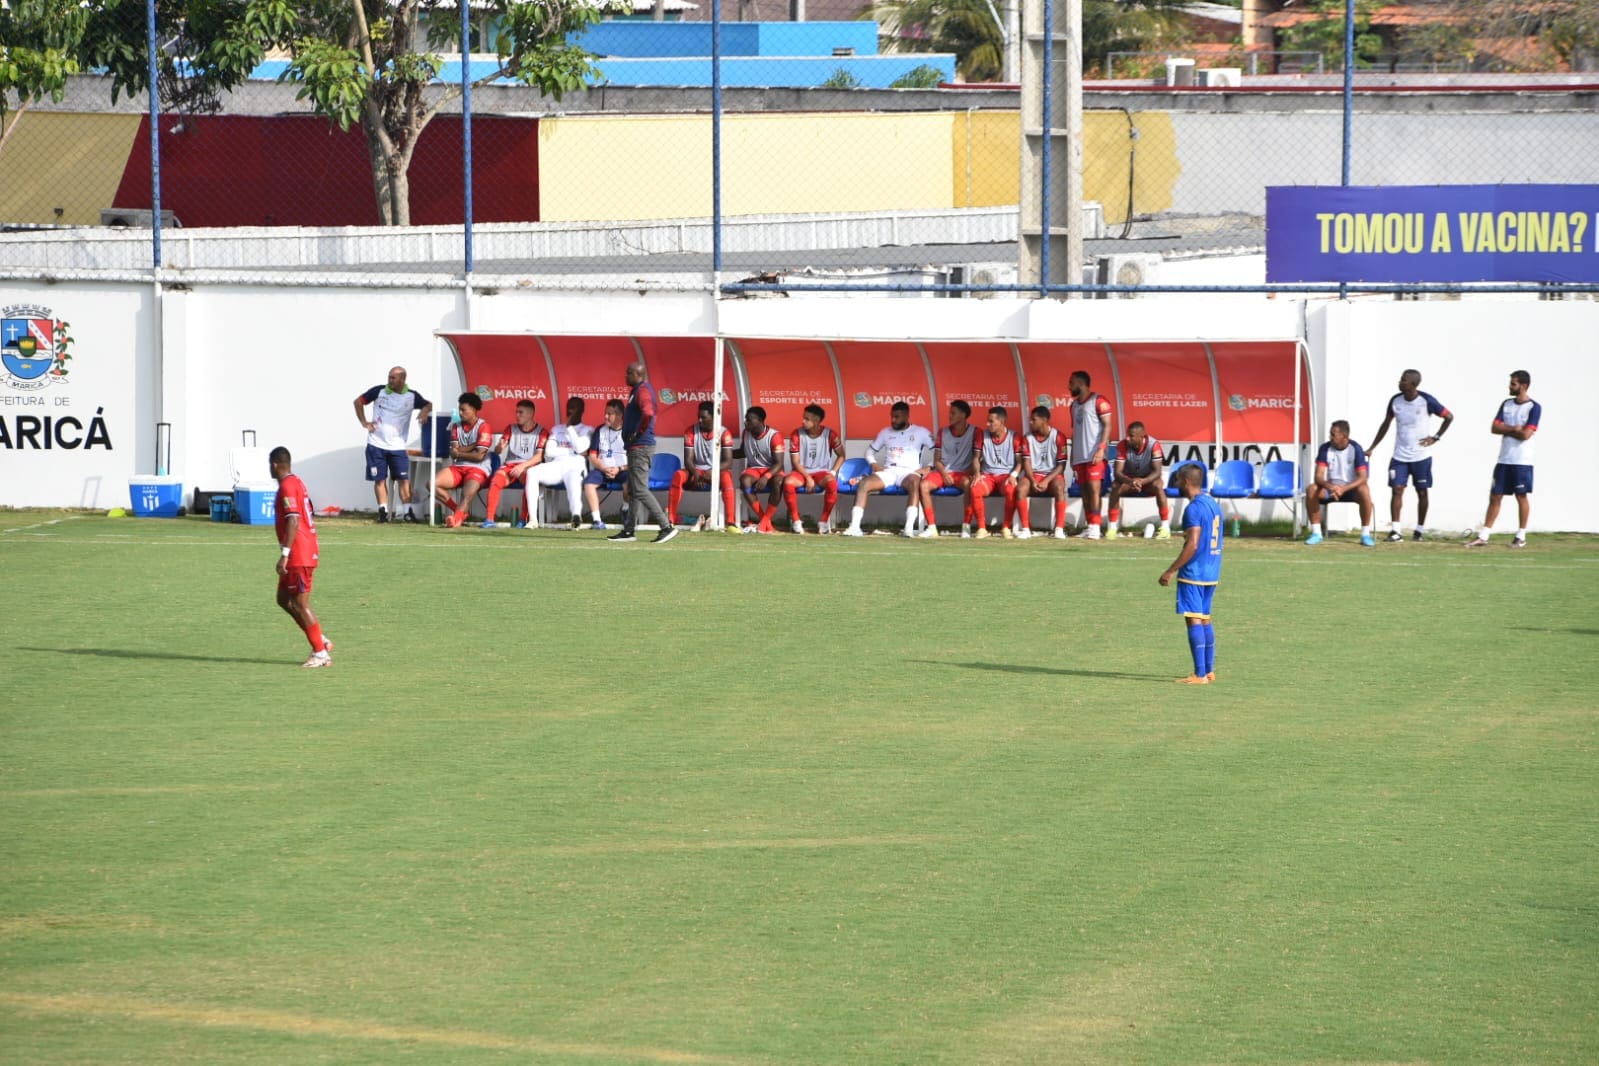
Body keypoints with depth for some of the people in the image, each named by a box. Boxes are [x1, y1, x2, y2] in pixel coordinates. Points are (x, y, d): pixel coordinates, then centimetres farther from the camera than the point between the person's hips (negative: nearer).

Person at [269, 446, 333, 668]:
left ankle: (321, 653, -3)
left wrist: (285, 554, -25)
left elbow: (293, 521, -23)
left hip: (298, 556, -10)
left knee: (300, 604, -5)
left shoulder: (287, 487, -14)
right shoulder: (298, 483, 16)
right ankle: (322, 641, 13)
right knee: (284, 599, 15)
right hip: (306, 553, 10)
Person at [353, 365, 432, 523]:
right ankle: (383, 510, 7)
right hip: (376, 444, 0)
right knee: (379, 479, 1)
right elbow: (358, 401, 9)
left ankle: (408, 511, -2)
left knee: (404, 479, -5)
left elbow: (428, 405, 4)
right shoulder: (379, 391, -1)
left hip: (398, 446, 0)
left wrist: (425, 411, -19)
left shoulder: (411, 396, -2)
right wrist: (364, 423, 2)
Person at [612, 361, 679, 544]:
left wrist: (638, 433, -20)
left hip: (640, 447, -11)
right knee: (633, 491, 14)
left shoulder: (643, 391, -16)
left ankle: (666, 527, -13)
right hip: (635, 447, 11)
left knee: (640, 490, -12)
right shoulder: (636, 390, 15)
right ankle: (628, 531, 20)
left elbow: (648, 413, -34)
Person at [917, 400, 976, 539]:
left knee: (968, 483, -39)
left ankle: (966, 527, -30)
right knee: (924, 484, -28)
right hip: (943, 472, 3)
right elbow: (937, 460, 10)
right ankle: (932, 527, -25)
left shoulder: (974, 432, 1)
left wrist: (970, 473, -17)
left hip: (963, 473, -3)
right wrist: (944, 474, -9)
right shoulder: (943, 432, 11)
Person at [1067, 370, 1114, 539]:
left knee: (1093, 488, -13)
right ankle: (1088, 527, 7)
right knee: (1084, 490, 5)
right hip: (1079, 455, 8)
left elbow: (1107, 426, -8)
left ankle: (1095, 527, -16)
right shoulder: (1075, 404, 20)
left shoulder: (1098, 401, -3)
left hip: (1094, 455, -8)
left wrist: (1101, 449, -18)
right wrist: (1072, 455, 18)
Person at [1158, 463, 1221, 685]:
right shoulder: (1214, 504, 13)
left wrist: (1171, 571, -17)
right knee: (1204, 619, 17)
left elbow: (1192, 545, -21)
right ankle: (1209, 670, 20)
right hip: (1212, 573, 9)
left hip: (1193, 573, -9)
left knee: (1194, 620, -7)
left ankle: (1200, 675, -10)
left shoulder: (1194, 508, -16)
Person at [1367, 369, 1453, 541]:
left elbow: (1449, 417, -1)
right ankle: (1395, 531, -8)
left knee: (1422, 492, 6)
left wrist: (1436, 437, -6)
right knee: (1397, 490, -7)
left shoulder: (1427, 401, -12)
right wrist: (1372, 448, 10)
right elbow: (1385, 425, 12)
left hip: (1421, 456, -3)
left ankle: (1420, 529, 17)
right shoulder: (1396, 400, 0)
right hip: (1399, 456, 3)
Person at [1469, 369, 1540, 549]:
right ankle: (1483, 537, 5)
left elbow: (1526, 434, -17)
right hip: (1504, 459, 6)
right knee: (1495, 496, 4)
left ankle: (1521, 537, 11)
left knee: (1521, 497, 2)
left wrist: (1505, 430, -6)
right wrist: (1514, 429, -12)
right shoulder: (1506, 404, 10)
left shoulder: (1534, 407, -8)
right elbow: (1495, 428, 2)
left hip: (1522, 461, -6)